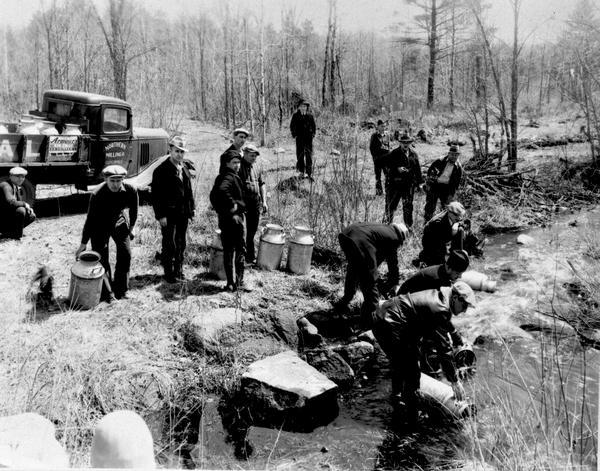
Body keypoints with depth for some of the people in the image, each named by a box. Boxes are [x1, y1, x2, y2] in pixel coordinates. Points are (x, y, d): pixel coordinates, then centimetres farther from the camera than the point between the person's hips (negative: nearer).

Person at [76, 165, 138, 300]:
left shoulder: (131, 191, -22)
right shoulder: (97, 195, -29)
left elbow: (133, 211, -1)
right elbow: (90, 219, -22)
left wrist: (131, 227, 10)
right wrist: (83, 243, -18)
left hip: (120, 223, 3)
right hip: (100, 226, -3)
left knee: (125, 255, 1)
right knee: (101, 258, -5)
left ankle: (121, 290, 16)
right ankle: (107, 292, 6)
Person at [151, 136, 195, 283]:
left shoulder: (185, 169, 12)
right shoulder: (161, 170, -10)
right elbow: (156, 195, -12)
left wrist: (192, 208, 12)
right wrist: (161, 215, -16)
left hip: (183, 214, 7)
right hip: (169, 214, -7)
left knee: (181, 244, 14)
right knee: (169, 244, -1)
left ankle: (178, 271, 25)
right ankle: (169, 273, 10)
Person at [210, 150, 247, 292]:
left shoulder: (220, 177, 13)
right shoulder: (230, 177, -17)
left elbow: (213, 195, 19)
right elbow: (222, 190, -36)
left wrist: (220, 210, 15)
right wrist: (233, 205, -26)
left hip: (223, 219, 9)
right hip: (235, 218, -9)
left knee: (227, 251, 11)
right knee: (240, 251, 2)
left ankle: (230, 283, 16)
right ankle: (238, 282, 7)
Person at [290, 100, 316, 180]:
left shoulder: (310, 116, 5)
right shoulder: (295, 116, 1)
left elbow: (313, 126, 14)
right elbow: (292, 126, 6)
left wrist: (313, 134, 3)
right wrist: (294, 135, -3)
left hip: (308, 137, 0)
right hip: (299, 138, 0)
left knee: (309, 155, -2)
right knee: (300, 155, 4)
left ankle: (309, 173, 0)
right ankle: (301, 172, 15)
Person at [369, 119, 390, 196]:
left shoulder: (387, 136, 10)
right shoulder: (374, 135, -1)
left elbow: (388, 147, 17)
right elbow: (371, 147, -1)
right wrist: (374, 156, -8)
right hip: (377, 157, -3)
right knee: (378, 175, 3)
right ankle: (378, 190, 10)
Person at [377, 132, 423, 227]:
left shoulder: (413, 154, 9)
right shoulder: (394, 154, -6)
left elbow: (417, 169, 16)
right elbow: (381, 162, -12)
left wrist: (419, 182, 13)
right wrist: (396, 169, -15)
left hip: (409, 185, 4)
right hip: (395, 185, -4)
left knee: (408, 208, 12)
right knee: (390, 207, -1)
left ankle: (408, 228, 23)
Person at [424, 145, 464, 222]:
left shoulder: (458, 167, 0)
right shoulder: (440, 161, -5)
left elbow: (456, 183, 3)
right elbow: (429, 170, 3)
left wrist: (451, 194, -2)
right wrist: (428, 184, 0)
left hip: (446, 188, 1)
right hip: (435, 186, -1)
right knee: (430, 207, 3)